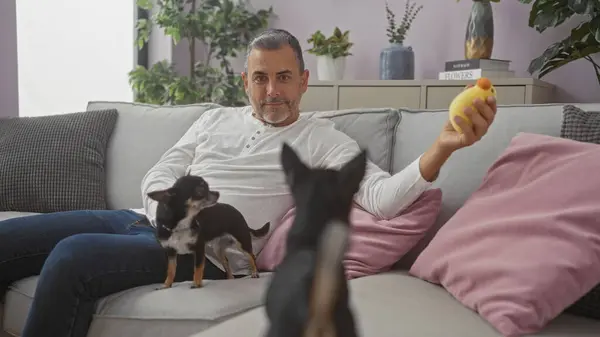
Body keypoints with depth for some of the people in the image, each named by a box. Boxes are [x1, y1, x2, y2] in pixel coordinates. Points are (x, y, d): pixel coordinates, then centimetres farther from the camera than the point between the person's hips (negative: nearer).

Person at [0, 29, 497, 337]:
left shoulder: (322, 140, 3)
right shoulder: (217, 119, 18)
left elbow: (382, 197, -12)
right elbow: (158, 176, 16)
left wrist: (444, 145, -29)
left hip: (202, 253, -6)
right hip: (146, 220, 7)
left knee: (72, 258, -32)